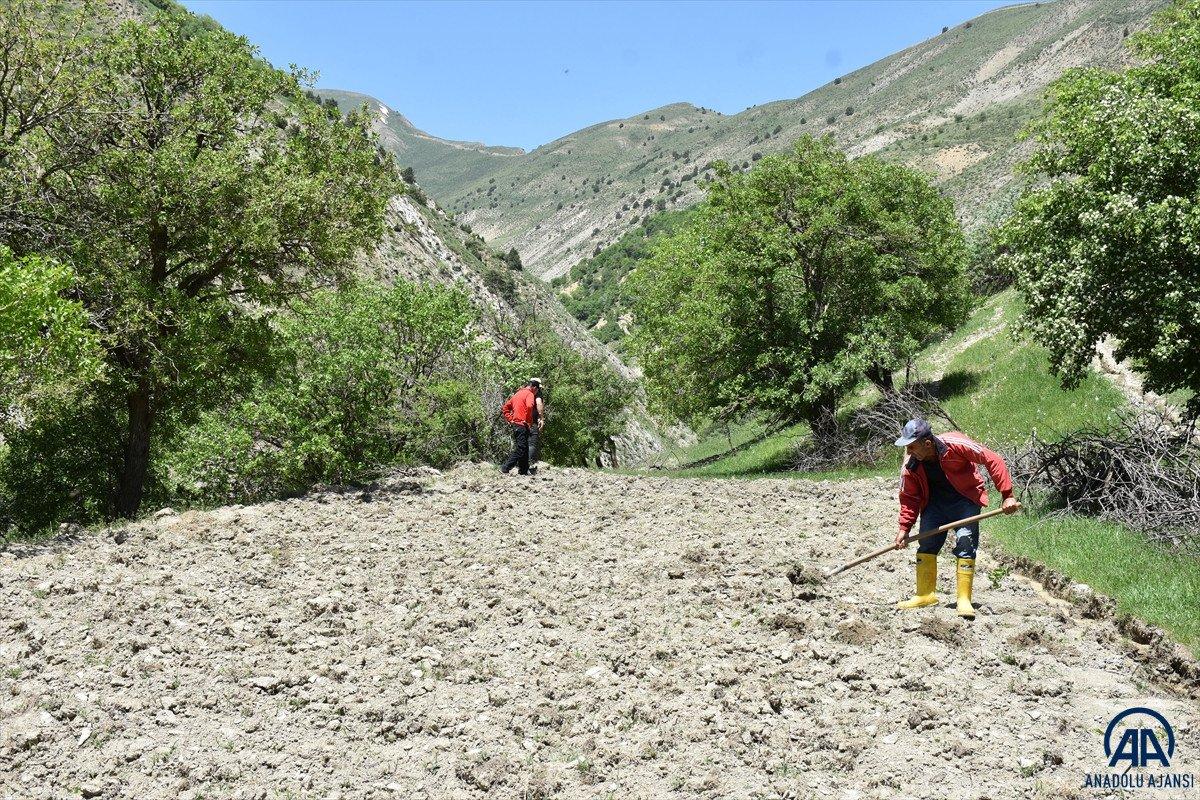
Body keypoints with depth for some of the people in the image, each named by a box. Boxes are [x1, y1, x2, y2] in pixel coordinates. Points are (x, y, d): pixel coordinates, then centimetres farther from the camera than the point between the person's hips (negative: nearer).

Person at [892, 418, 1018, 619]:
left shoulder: (955, 444, -29)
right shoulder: (910, 465, -17)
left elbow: (993, 461, -23)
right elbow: (909, 497, -4)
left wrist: (1007, 495, -25)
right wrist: (904, 528, -12)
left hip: (965, 499, -4)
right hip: (934, 502, 4)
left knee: (965, 543, -13)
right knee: (926, 544, -1)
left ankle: (964, 599, -7)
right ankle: (925, 594, 10)